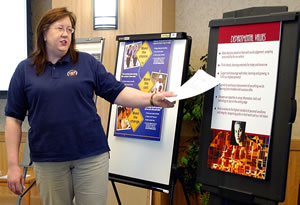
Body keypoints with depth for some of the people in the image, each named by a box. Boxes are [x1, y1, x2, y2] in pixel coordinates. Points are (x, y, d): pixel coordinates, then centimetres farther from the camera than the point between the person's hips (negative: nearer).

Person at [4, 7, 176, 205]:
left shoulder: (87, 62, 4)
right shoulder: (25, 70, 4)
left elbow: (117, 92, 0)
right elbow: (14, 118, 5)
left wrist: (153, 99, -16)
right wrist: (13, 164, 1)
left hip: (91, 154, 0)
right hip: (48, 160, 1)